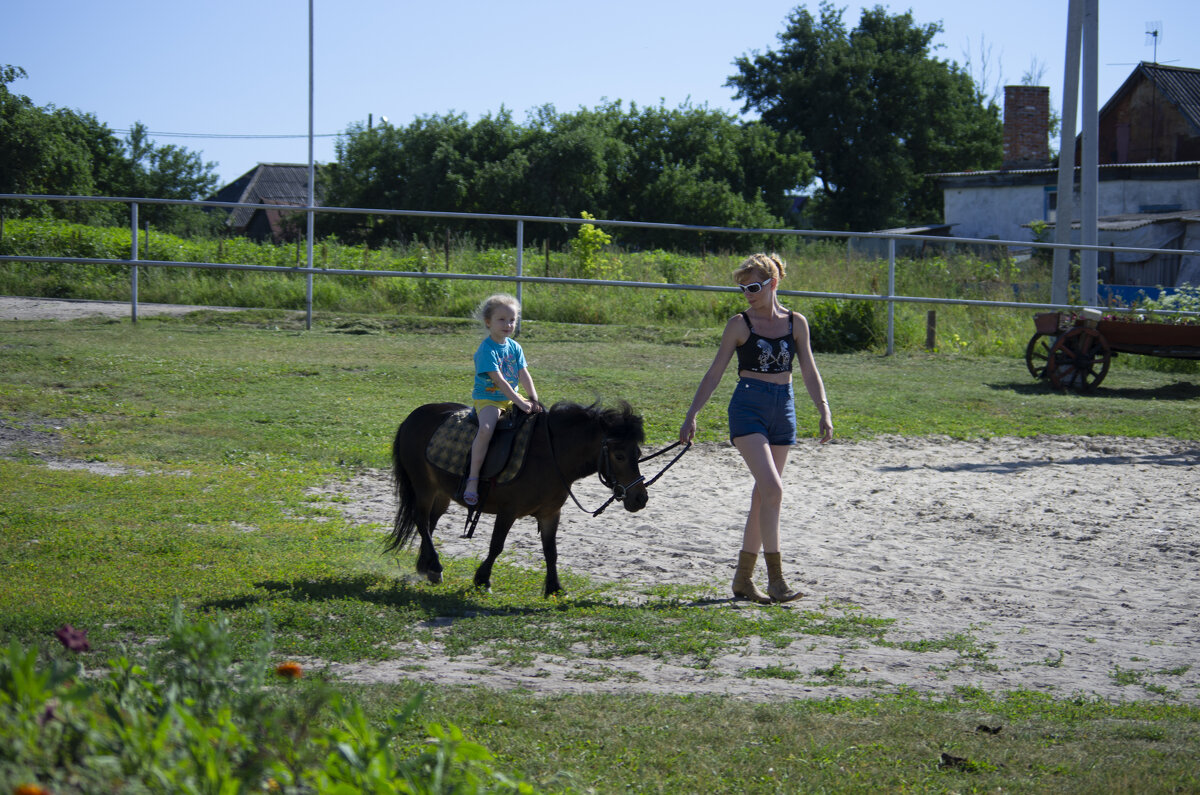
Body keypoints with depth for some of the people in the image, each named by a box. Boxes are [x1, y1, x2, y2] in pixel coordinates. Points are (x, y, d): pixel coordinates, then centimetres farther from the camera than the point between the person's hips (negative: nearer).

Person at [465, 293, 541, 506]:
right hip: (487, 398, -8)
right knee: (486, 428, -33)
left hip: (511, 397, 8)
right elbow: (498, 379, -22)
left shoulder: (514, 347, 8)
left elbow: (524, 375, 4)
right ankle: (473, 479, -29)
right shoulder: (487, 349, -15)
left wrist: (533, 400, -12)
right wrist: (520, 402, -26)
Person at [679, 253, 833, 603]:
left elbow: (809, 373, 9)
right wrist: (691, 415, -2)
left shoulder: (796, 323, 7)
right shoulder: (740, 324, 0)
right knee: (772, 489, -18)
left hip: (783, 410, 4)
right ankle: (775, 578, -16)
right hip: (748, 407, -4)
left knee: (763, 497, 7)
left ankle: (743, 578, 16)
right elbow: (715, 373, 2)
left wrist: (824, 410, -4)